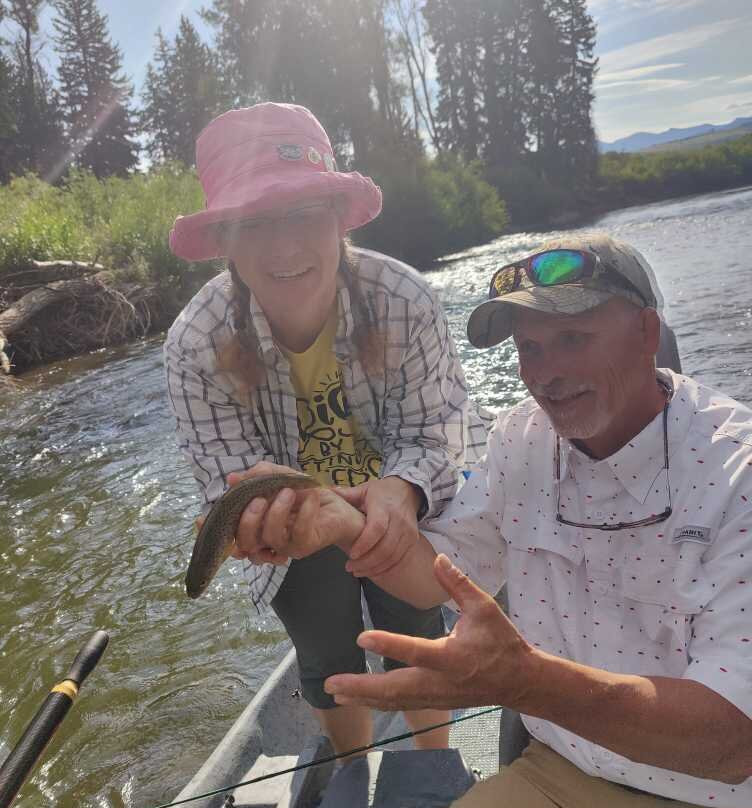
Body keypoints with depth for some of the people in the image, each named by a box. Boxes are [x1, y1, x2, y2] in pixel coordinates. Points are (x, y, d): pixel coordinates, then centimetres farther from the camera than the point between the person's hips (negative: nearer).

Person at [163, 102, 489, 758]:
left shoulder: (403, 299, -32)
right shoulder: (196, 346, -30)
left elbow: (433, 432, -25)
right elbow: (230, 479, -24)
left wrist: (400, 490, -47)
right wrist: (259, 520, -48)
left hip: (399, 509, 0)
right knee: (330, 665, 24)